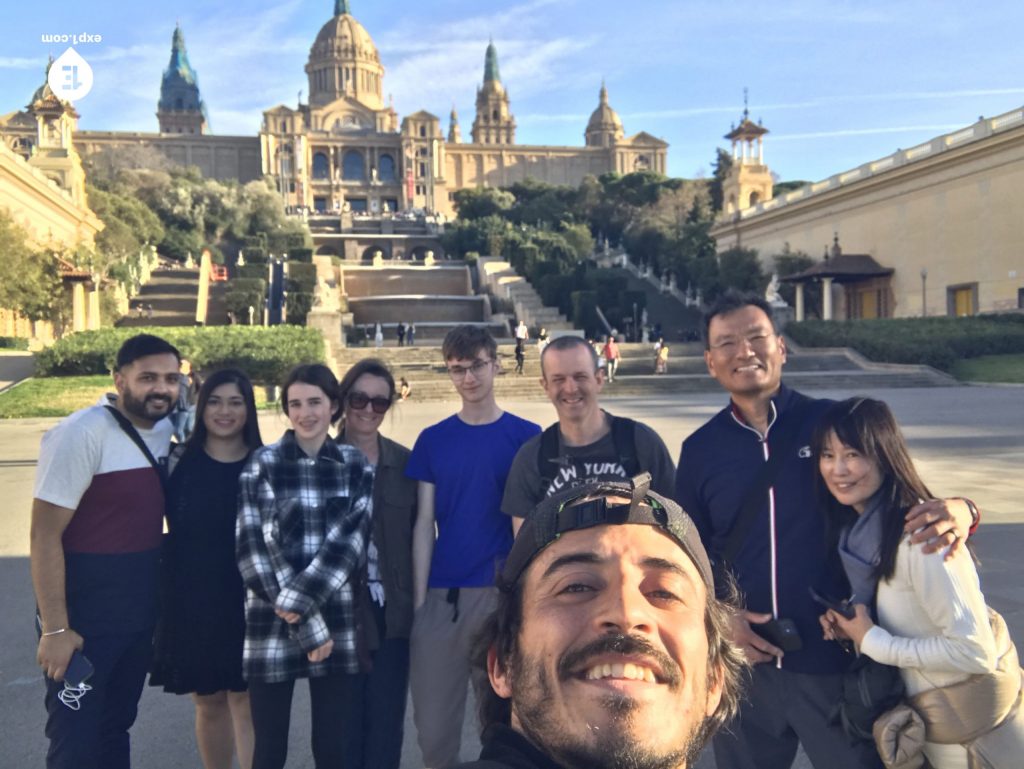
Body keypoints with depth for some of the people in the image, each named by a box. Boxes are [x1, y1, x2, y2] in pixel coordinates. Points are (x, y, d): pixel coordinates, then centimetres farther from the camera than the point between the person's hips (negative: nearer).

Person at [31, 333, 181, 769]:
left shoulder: (166, 431, 3)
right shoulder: (82, 434, -19)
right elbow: (45, 535, -18)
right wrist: (55, 628, -19)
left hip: (140, 615, 7)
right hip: (85, 620, -6)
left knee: (115, 730, 21)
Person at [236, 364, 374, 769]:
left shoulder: (356, 465, 5)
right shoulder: (263, 463, 0)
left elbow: (349, 539, -5)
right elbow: (253, 548, -7)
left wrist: (301, 599, -18)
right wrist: (308, 627, -12)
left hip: (339, 625, 1)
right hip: (272, 625, -1)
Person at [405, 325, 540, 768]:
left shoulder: (526, 437, 1)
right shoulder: (433, 440, 5)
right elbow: (424, 523, 4)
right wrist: (419, 599, -2)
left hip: (504, 594, -1)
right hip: (442, 596, 1)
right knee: (433, 723, 6)